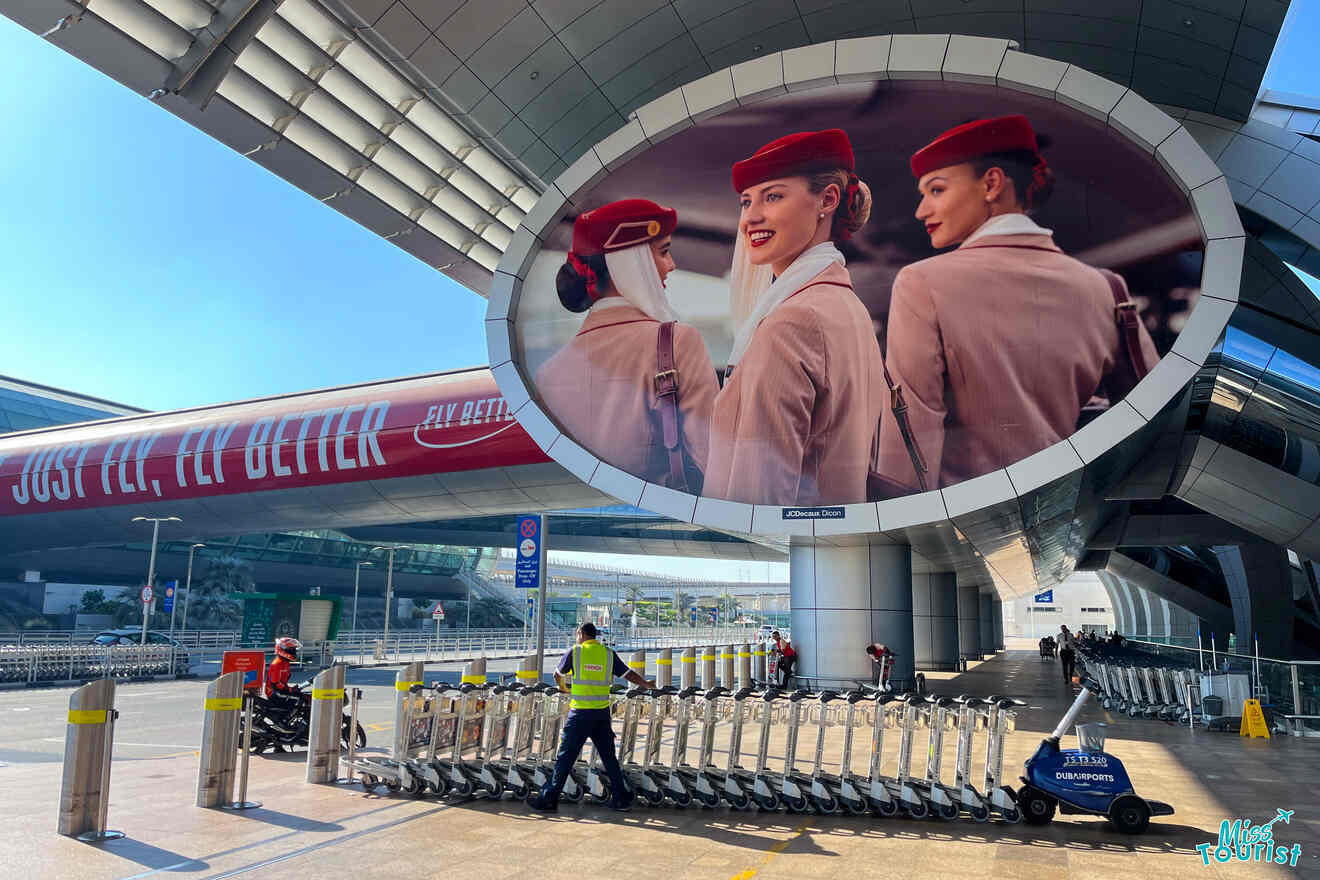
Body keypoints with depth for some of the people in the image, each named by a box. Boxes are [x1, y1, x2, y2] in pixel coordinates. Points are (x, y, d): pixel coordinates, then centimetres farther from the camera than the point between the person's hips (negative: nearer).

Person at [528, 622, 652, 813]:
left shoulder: (574, 651, -1)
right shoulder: (609, 654, 6)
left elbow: (558, 675, 12)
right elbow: (629, 674, 13)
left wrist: (563, 686, 35)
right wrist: (646, 684, 32)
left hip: (580, 713, -3)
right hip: (602, 713, 3)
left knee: (566, 756, 3)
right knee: (609, 756, 12)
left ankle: (548, 799, 8)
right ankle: (620, 799, 15)